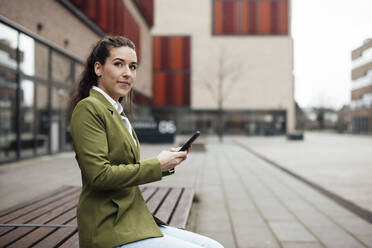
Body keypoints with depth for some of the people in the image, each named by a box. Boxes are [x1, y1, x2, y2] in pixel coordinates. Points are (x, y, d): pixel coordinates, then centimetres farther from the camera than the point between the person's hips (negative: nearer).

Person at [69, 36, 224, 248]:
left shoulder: (117, 112, 18)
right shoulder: (88, 108, -10)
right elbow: (99, 175, -19)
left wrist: (167, 161, 4)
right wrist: (157, 165, -14)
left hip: (135, 220, 9)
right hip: (110, 229, -9)